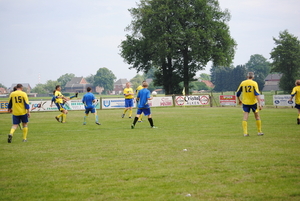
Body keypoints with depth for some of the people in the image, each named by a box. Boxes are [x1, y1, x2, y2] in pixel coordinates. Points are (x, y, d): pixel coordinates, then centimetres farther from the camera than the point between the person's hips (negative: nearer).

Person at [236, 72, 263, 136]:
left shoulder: (242, 83, 2)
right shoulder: (254, 83, -7)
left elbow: (238, 93, 9)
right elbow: (257, 94, -15)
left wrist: (239, 100, 26)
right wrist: (259, 103, -18)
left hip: (245, 102, 2)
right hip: (253, 102, -2)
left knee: (245, 117, 0)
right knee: (257, 116, 12)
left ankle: (245, 132, -9)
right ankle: (259, 132, 17)